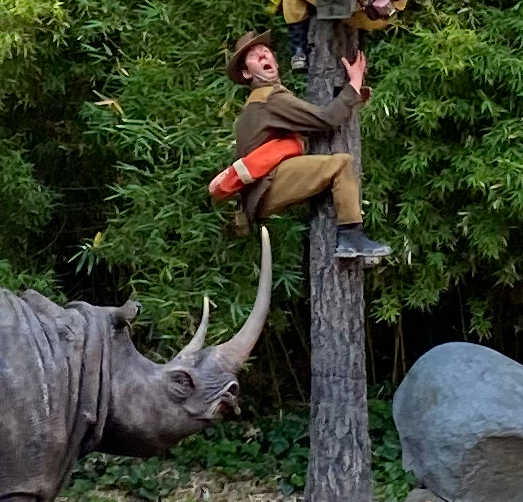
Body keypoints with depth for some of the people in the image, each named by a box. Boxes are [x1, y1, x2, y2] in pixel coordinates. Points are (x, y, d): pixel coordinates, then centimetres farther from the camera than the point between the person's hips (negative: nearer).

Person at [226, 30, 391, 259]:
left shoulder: (257, 101, 25)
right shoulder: (272, 98, -8)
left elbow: (310, 125, 21)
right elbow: (326, 119, -15)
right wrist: (355, 84, -3)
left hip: (260, 196, 11)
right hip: (266, 187, -11)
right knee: (342, 163, -19)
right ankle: (350, 237, -24)